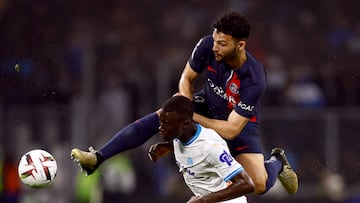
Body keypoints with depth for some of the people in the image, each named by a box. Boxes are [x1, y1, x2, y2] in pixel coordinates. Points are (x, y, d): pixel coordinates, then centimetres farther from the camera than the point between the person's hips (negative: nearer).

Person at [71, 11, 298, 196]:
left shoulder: (254, 80, -38)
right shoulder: (207, 46, -26)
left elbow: (231, 130, -34)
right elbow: (187, 78, -6)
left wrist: (190, 117, -30)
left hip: (240, 123, -4)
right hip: (209, 103, 4)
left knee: (260, 185, -15)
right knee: (160, 117, -19)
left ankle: (277, 161, 22)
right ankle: (98, 158, -20)